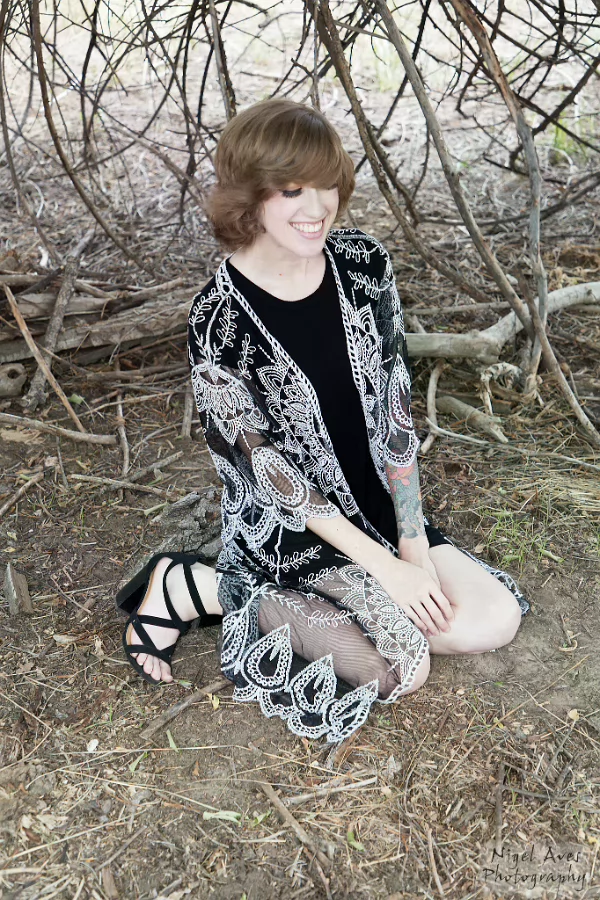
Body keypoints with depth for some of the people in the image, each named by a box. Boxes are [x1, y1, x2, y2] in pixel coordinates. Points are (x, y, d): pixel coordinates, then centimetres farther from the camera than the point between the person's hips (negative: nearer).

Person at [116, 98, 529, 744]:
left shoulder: (364, 264, -7)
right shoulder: (219, 320, -22)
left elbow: (395, 407, -4)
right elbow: (272, 473, -18)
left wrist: (413, 542, -7)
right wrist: (383, 567, -16)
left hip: (380, 504, 6)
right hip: (283, 528, -5)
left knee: (495, 619, -4)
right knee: (401, 666, -16)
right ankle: (194, 587, -3)